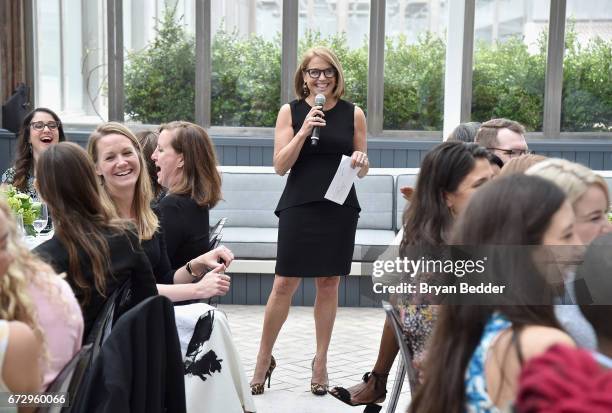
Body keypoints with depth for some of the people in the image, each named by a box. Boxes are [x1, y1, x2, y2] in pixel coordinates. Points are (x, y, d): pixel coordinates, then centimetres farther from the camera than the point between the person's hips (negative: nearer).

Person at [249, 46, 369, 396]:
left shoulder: (353, 114, 6)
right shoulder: (291, 112, 3)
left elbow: (362, 169, 11)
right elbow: (281, 166, -3)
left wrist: (361, 161, -12)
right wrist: (304, 132, -15)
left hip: (339, 208, 1)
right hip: (299, 207, -1)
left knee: (329, 284, 6)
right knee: (284, 284, -1)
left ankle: (321, 361, 19)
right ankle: (265, 358, 16)